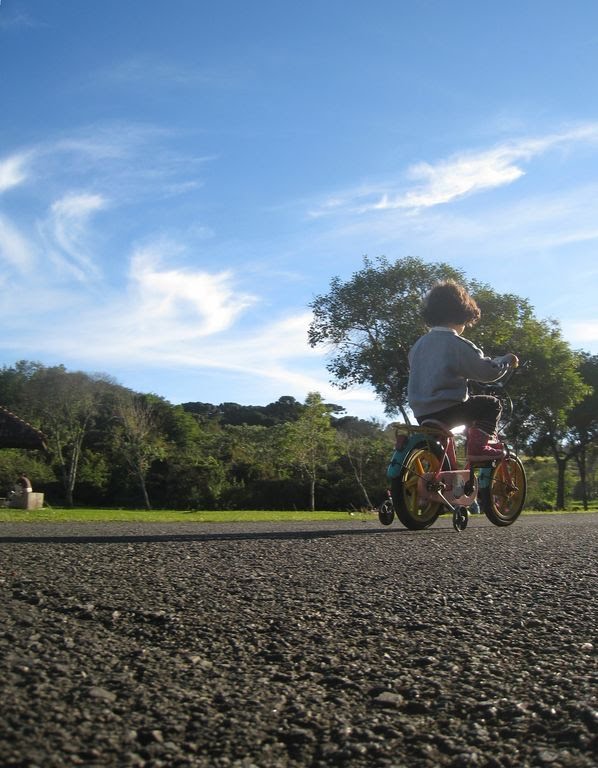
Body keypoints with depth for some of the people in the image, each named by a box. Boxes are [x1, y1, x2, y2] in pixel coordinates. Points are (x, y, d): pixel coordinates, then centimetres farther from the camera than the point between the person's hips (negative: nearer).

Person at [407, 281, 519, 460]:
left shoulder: (418, 344, 12)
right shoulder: (458, 344, -9)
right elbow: (488, 370, -10)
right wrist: (507, 359, 9)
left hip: (421, 413, 7)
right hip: (447, 410, -7)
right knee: (491, 404, 7)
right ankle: (480, 444, -5)